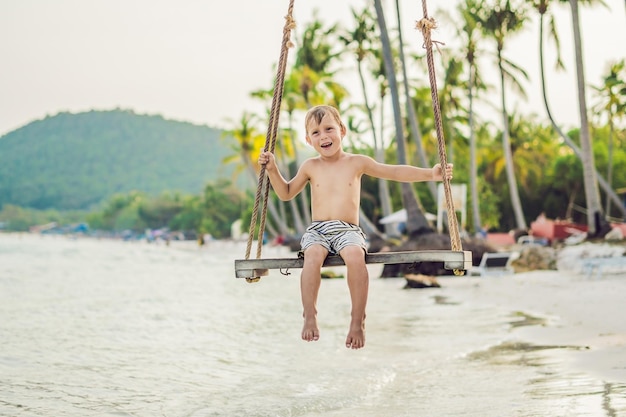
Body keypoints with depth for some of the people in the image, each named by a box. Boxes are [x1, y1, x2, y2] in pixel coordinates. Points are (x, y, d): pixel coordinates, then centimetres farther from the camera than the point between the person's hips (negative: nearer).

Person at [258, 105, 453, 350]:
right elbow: (286, 193, 26)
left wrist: (429, 174, 4)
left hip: (348, 230, -1)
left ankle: (358, 321, -28)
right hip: (317, 230, 1)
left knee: (355, 256, -35)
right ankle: (309, 316, -28)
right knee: (313, 255, -34)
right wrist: (272, 169, 13)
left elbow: (394, 172, 12)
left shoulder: (357, 163, 9)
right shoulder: (310, 167, 13)